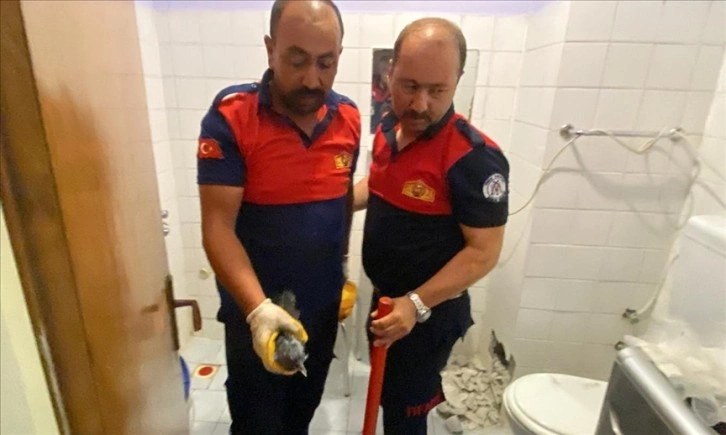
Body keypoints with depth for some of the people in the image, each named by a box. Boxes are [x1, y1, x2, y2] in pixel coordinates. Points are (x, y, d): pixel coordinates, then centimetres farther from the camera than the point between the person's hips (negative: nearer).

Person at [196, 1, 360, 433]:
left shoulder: (348, 118, -5)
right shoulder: (230, 117, -19)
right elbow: (218, 225, -21)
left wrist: (344, 272, 10)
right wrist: (259, 308, -33)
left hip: (322, 306, 4)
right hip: (255, 309, -3)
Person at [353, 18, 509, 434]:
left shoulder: (474, 158, -27)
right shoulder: (388, 129, -3)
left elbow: (483, 251, -23)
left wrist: (417, 304, -29)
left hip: (431, 313, -7)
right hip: (385, 299, 8)